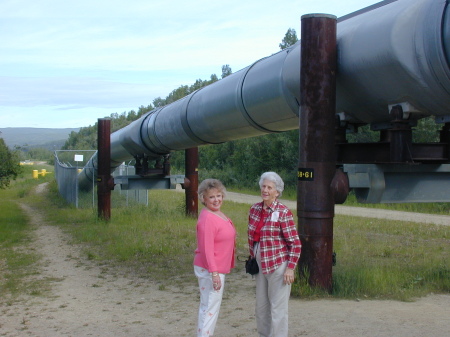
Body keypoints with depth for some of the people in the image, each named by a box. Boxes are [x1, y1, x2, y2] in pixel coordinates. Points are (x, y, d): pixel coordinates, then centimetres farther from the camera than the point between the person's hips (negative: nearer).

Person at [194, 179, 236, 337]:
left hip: (218, 268, 10)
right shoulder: (207, 218, -21)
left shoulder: (219, 214, 9)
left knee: (208, 306, 18)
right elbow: (206, 248, -23)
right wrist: (214, 273, -24)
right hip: (210, 270, -10)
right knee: (210, 307, -3)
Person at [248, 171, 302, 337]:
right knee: (261, 307, 15)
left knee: (278, 308, -1)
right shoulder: (254, 209, 4)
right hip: (260, 266, 6)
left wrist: (290, 268, -15)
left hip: (278, 266, -6)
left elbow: (295, 244, -12)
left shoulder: (283, 212, -13)